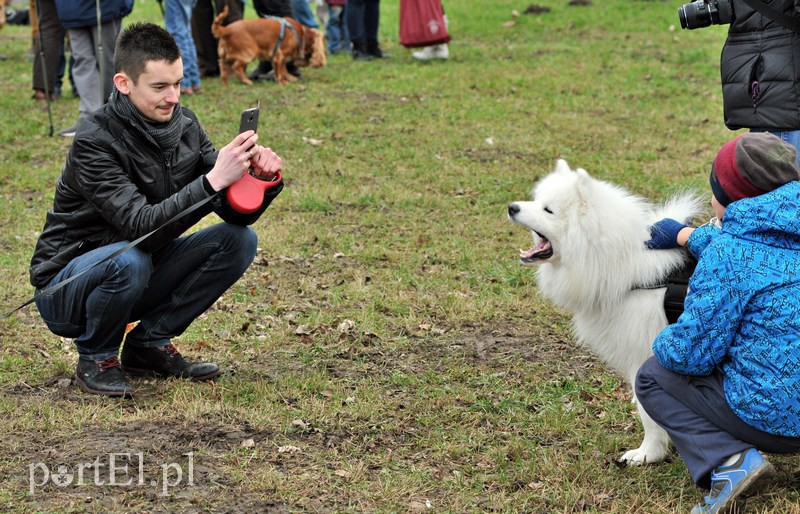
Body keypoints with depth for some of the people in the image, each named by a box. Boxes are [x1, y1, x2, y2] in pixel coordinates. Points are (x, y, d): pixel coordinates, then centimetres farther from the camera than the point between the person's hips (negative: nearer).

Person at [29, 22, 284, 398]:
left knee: (239, 240, -10)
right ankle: (96, 357, -8)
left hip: (140, 274, 6)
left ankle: (149, 343, 2)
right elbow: (141, 227, -35)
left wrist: (264, 179, -29)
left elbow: (237, 213, -7)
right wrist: (213, 180, -43)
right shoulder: (95, 141, -25)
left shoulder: (183, 125, -5)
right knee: (128, 261, -38)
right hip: (67, 287, -6)